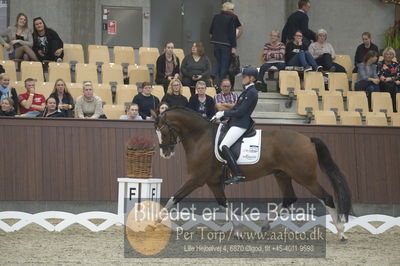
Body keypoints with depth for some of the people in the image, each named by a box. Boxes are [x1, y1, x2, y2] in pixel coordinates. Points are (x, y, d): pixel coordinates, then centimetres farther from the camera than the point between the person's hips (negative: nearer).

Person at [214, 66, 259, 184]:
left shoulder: (251, 93, -14)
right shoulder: (247, 90, 18)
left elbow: (240, 112, -18)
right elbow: (236, 107, 21)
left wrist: (223, 114, -10)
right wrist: (221, 114, 12)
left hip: (240, 124, -11)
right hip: (235, 122, 11)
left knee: (224, 146, -21)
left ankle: (238, 175, -24)